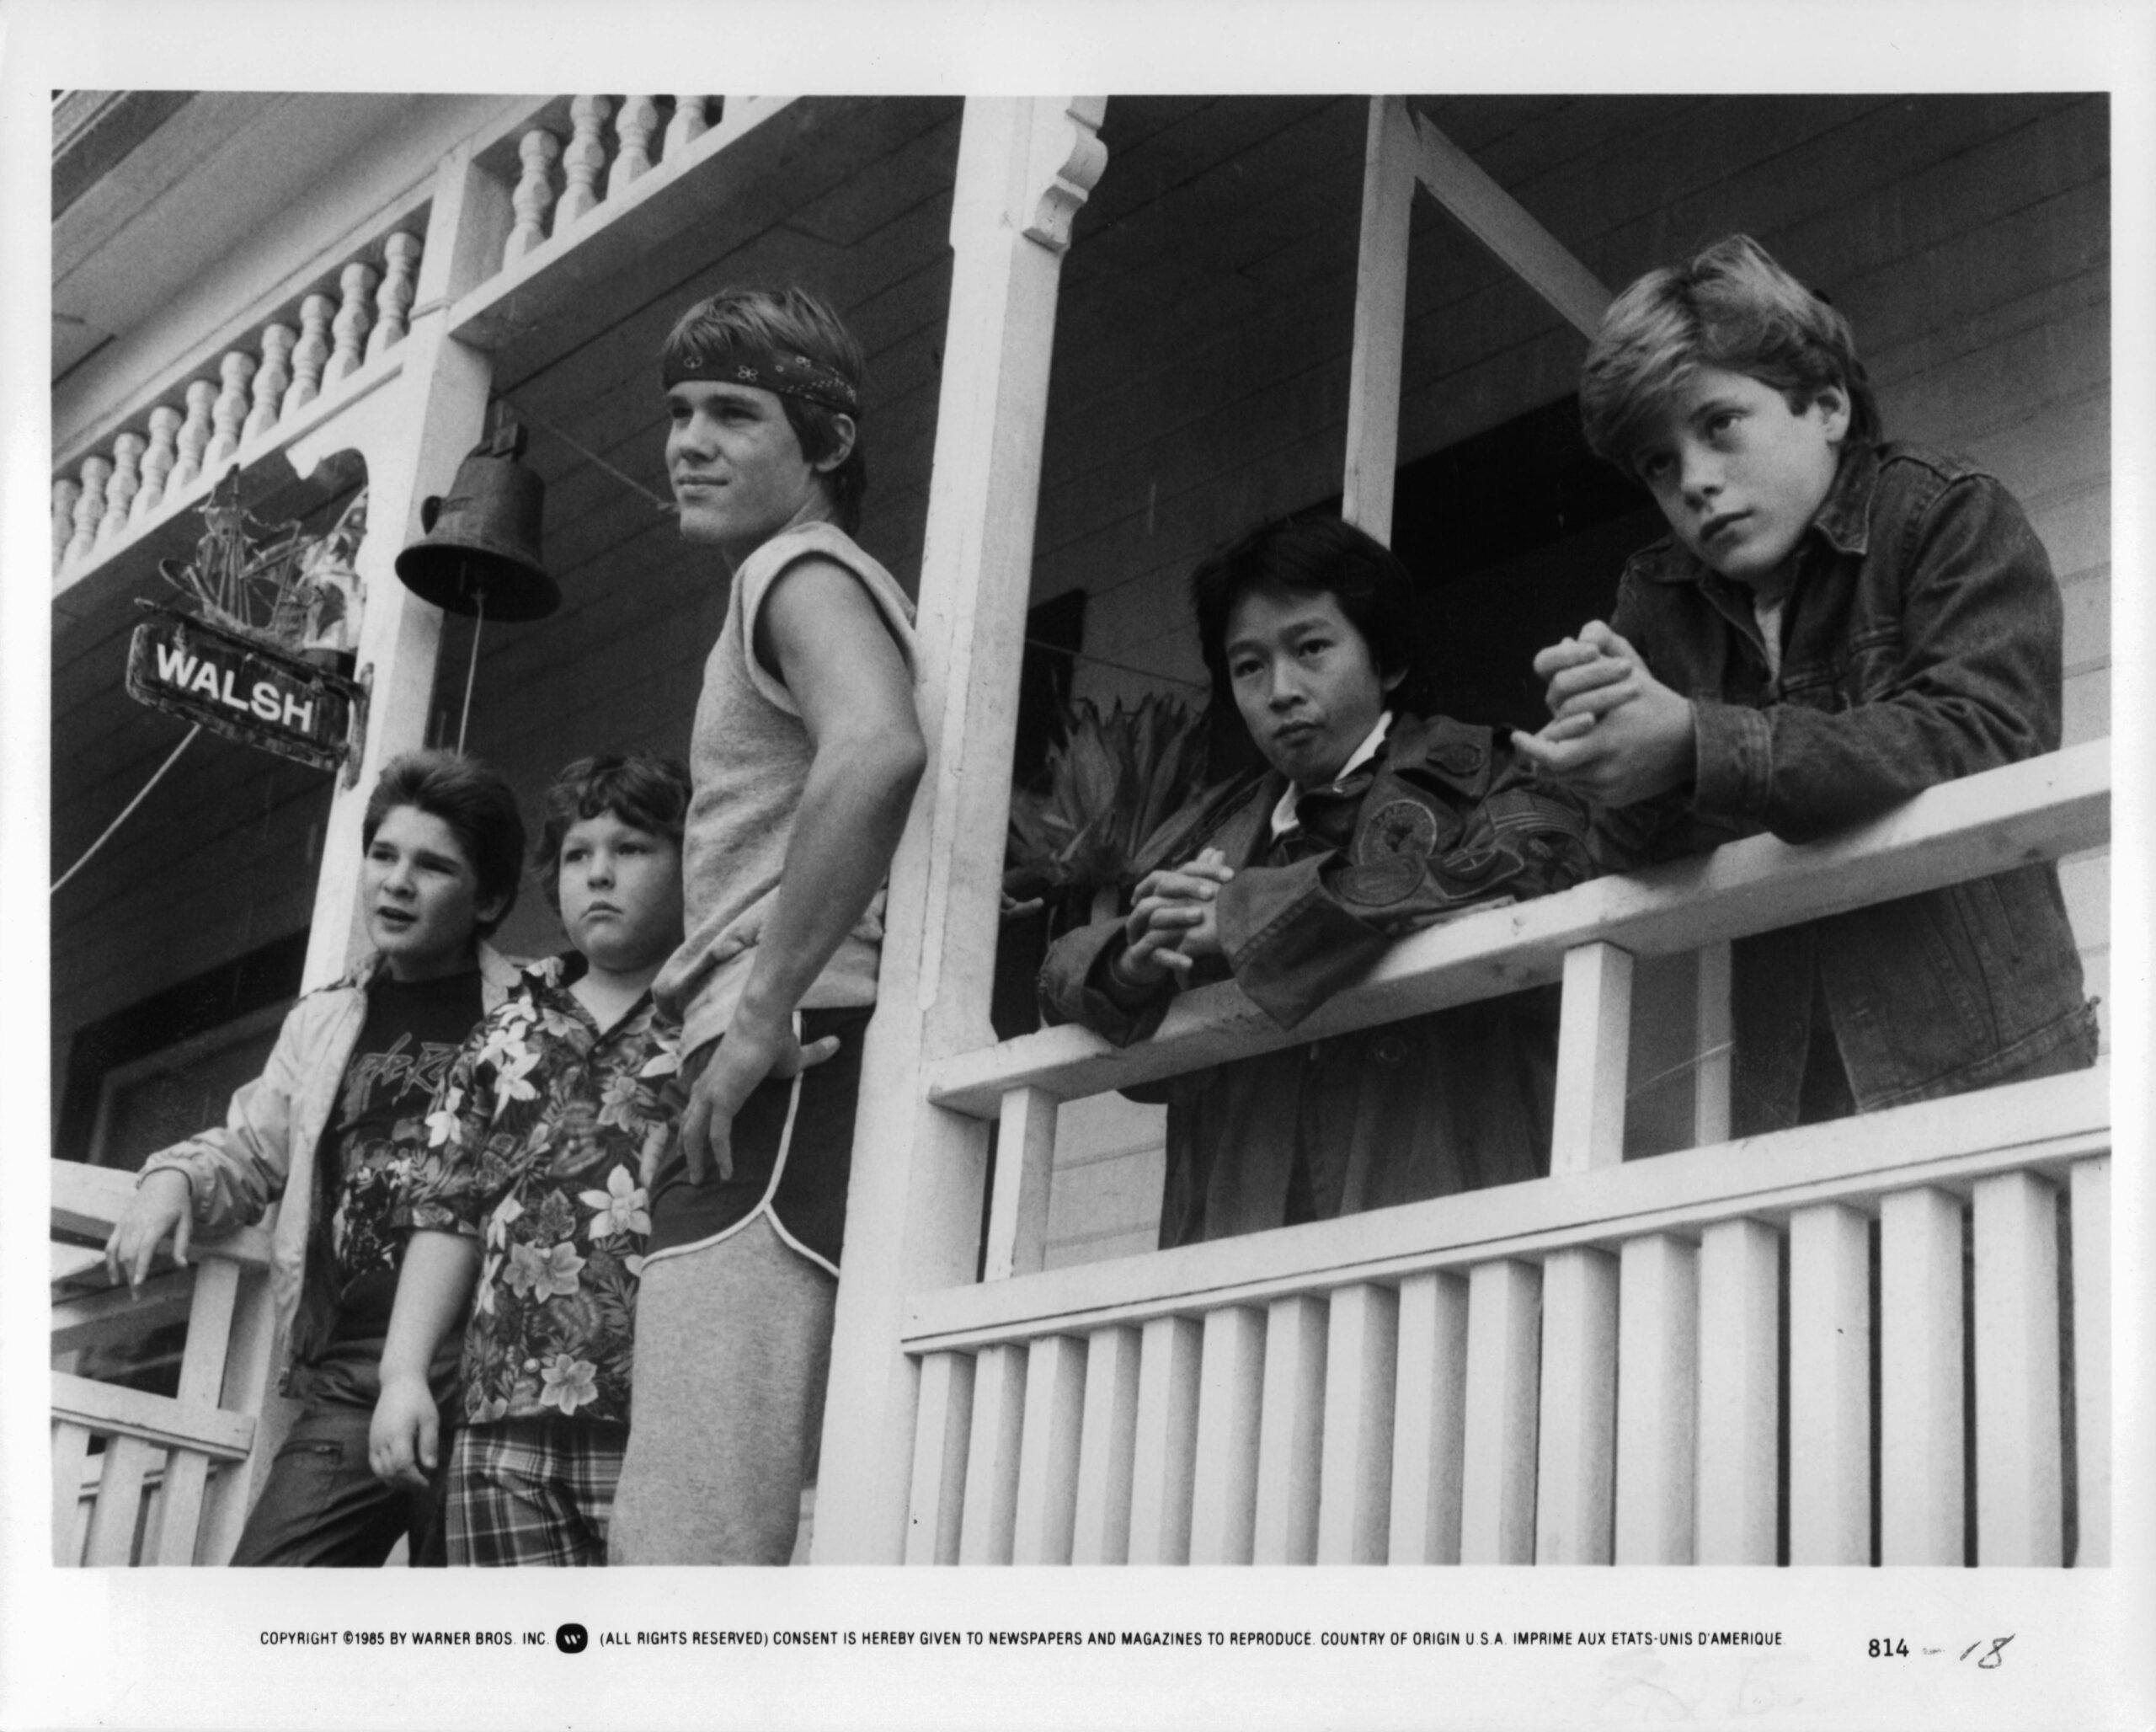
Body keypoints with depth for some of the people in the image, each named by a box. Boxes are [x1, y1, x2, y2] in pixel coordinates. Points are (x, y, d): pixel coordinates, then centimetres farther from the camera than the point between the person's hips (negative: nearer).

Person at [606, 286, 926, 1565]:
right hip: (794, 1092, 11)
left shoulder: (800, 569, -1)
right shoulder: (819, 585, 30)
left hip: (793, 1077, -10)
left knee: (691, 1545, -19)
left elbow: (877, 751, -23)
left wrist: (762, 1011, -19)